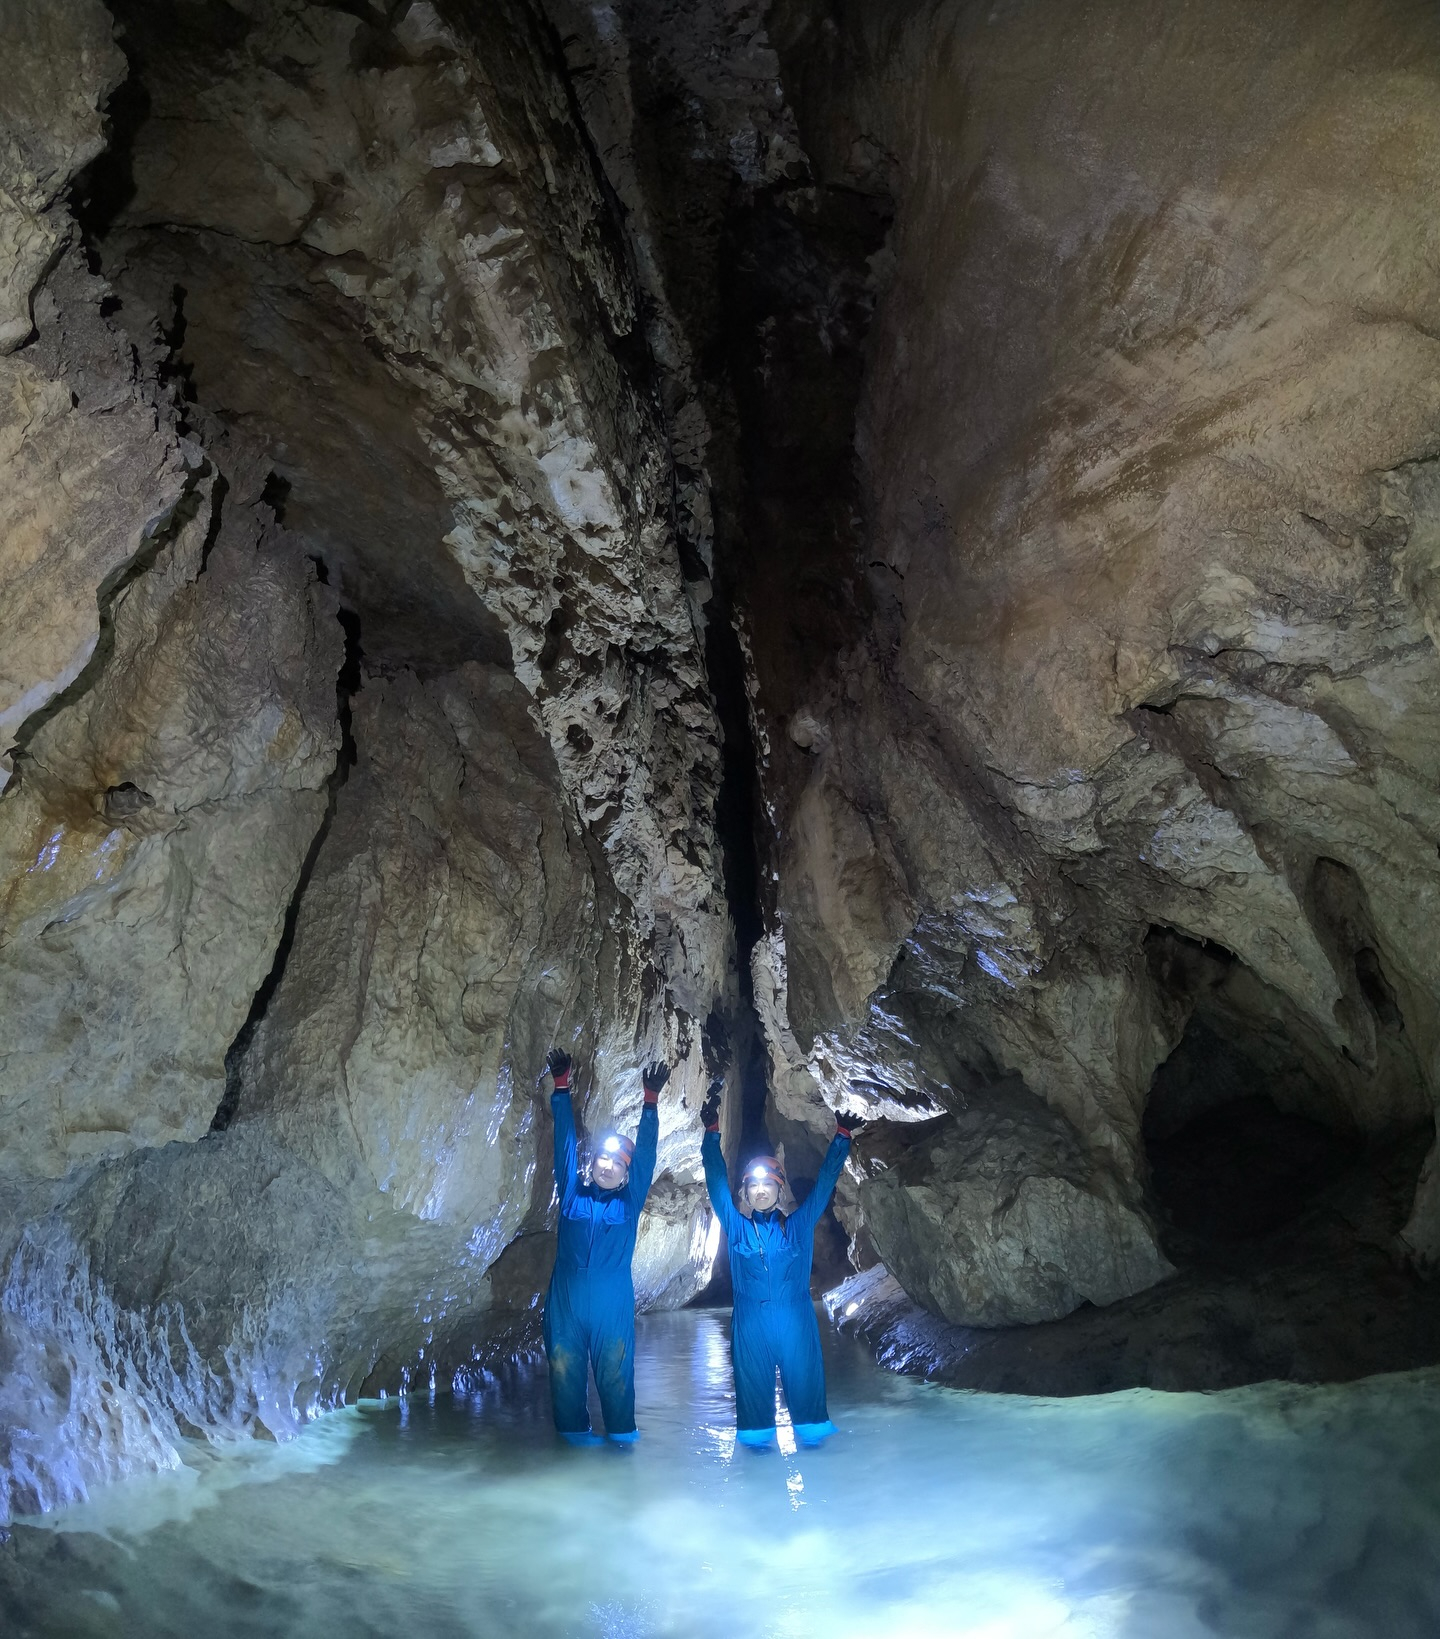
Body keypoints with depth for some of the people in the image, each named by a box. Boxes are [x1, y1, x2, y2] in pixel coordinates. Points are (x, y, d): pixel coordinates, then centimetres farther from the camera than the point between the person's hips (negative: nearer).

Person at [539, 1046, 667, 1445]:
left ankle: (622, 1433, 16)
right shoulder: (572, 1192, 7)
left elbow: (646, 1154, 1)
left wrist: (651, 1102, -8)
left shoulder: (629, 1201, 7)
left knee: (615, 1370, 3)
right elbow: (566, 1142, 4)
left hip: (613, 1304, 0)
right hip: (566, 1300, 1)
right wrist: (560, 1088, -1)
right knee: (565, 1368, 4)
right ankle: (574, 1431, 18)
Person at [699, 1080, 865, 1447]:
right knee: (754, 1383, 5)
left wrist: (842, 1137, -1)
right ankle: (758, 1437, 21)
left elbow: (825, 1181, 5)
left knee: (804, 1378, 3)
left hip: (795, 1320, 0)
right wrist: (712, 1130, -6)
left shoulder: (799, 1226, 5)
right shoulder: (736, 1227, 5)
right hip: (750, 1323, 0)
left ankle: (811, 1431, 18)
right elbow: (717, 1182, 1)